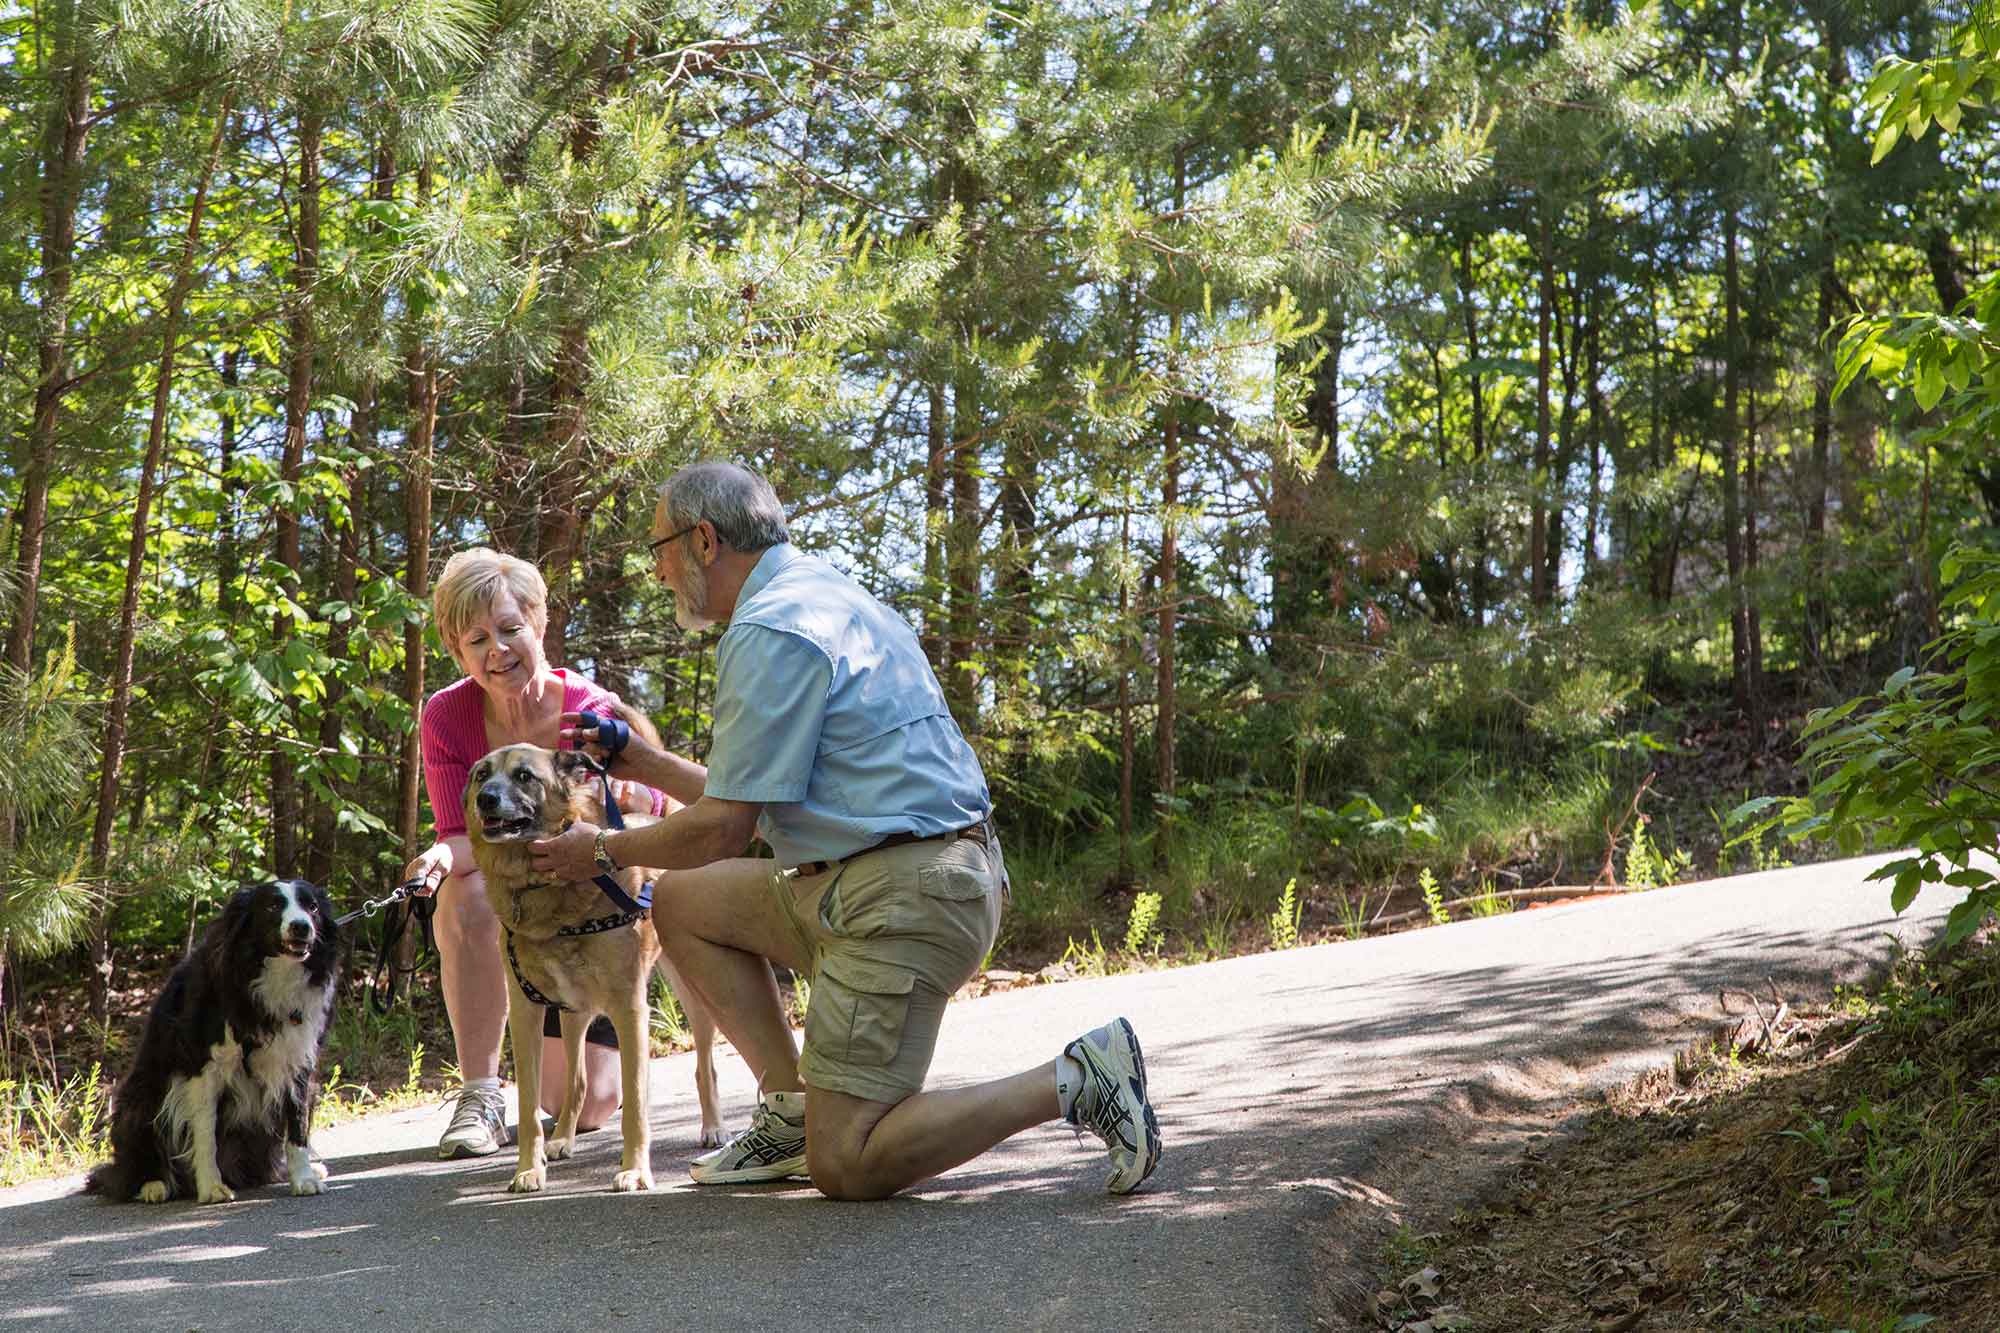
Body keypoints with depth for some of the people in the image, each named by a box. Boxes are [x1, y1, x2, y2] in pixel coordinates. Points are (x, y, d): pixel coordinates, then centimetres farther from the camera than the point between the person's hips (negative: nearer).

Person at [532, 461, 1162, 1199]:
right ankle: (794, 1104, 14)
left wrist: (605, 849, 4)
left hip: (901, 899, -10)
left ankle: (1078, 1080, -9)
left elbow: (723, 831, -12)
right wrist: (647, 764, 26)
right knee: (682, 903, 18)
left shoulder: (767, 632, -14)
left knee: (845, 1167, -9)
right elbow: (759, 798, 23)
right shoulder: (819, 593, 19)